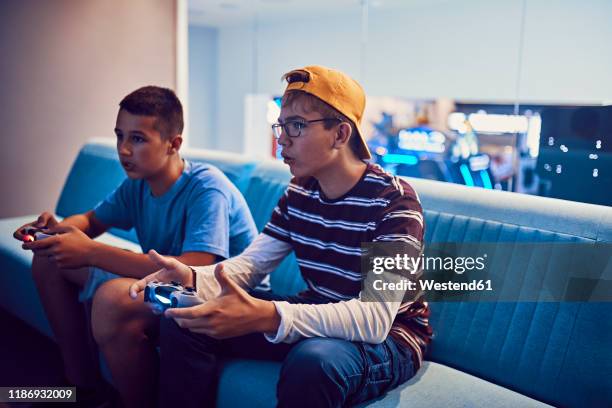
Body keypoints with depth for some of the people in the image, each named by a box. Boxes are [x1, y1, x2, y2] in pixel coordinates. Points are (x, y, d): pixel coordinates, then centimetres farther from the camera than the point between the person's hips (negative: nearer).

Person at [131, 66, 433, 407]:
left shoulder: (394, 201, -22)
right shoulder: (299, 193, 0)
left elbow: (375, 318, -31)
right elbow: (250, 264, 0)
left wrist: (266, 316, -45)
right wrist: (193, 279, -24)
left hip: (388, 335, -5)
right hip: (318, 318, 6)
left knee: (313, 359, -40)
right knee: (185, 322, -4)